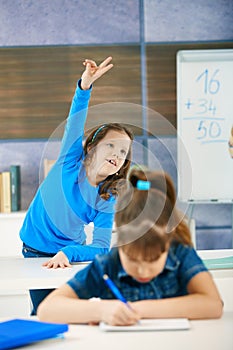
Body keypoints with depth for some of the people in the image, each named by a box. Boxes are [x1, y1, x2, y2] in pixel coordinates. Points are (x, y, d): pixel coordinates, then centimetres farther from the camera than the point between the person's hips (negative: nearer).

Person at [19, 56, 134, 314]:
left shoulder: (106, 202, -13)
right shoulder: (71, 161, -14)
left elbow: (101, 248, -18)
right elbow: (75, 122, -29)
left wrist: (68, 253, -37)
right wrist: (84, 88, -46)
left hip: (70, 253, 1)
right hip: (35, 251, -1)